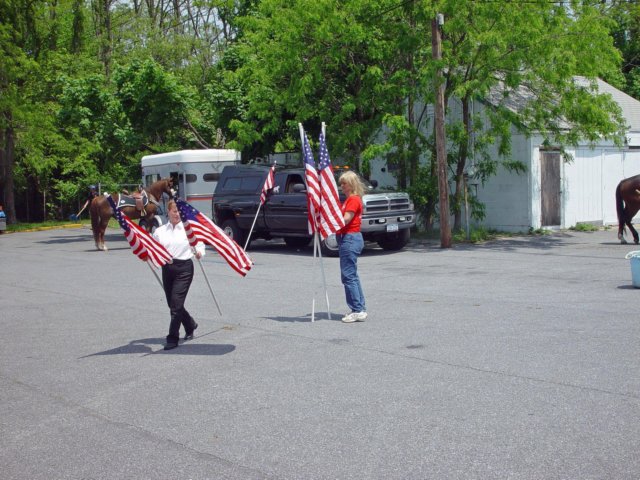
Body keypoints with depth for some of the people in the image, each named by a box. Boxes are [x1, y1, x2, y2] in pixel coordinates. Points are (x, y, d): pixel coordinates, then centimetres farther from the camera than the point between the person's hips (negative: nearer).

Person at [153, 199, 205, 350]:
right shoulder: (160, 231, 10)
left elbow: (200, 243, 10)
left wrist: (199, 252, -11)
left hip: (184, 268, -4)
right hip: (167, 268, 4)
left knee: (176, 303, -10)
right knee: (172, 304, 12)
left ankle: (172, 338, -2)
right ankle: (190, 325, 38)